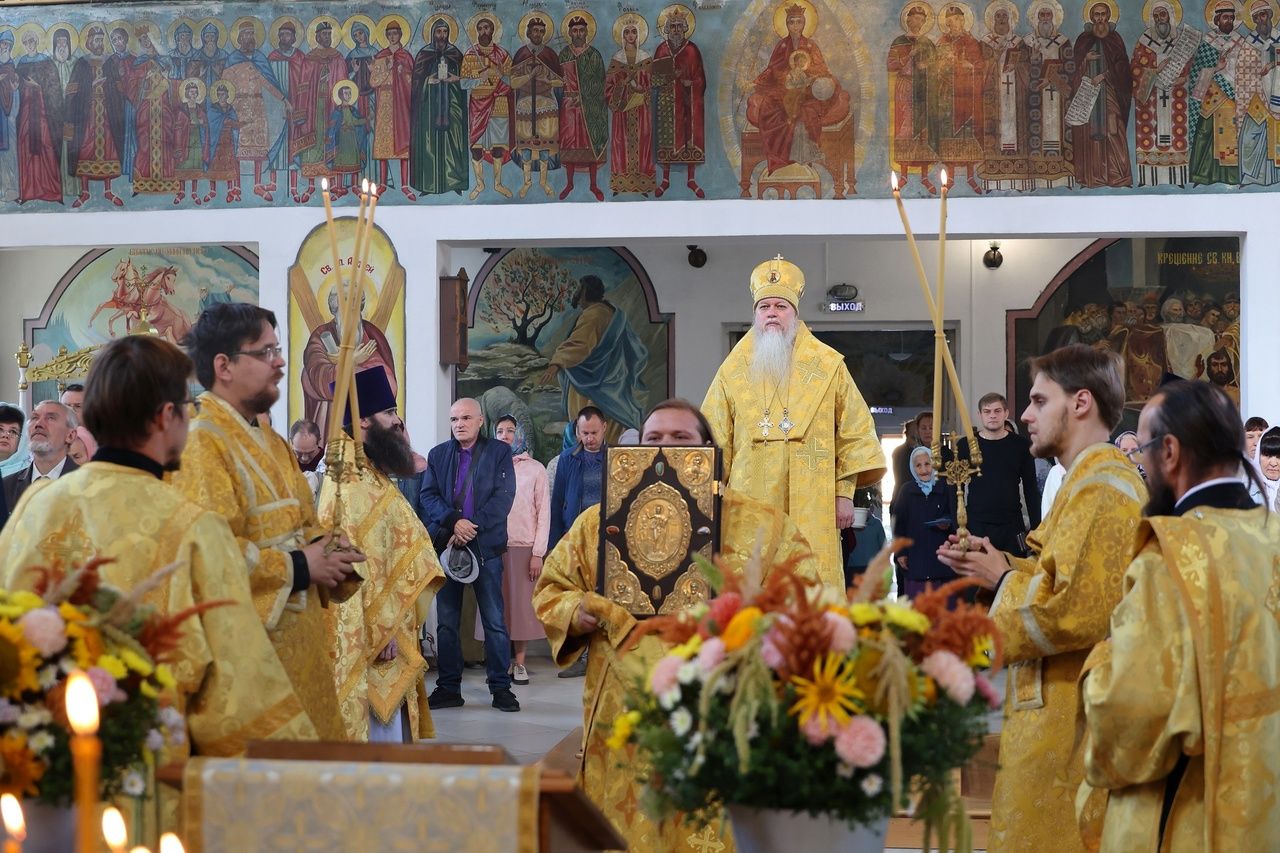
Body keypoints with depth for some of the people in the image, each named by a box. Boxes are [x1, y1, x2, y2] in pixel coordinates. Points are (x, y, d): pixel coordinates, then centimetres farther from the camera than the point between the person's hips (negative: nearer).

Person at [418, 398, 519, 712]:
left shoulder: (499, 452, 4)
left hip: (486, 546, -3)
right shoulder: (438, 455, 12)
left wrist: (473, 527, -15)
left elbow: (503, 497, -6)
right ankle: (449, 687, 11)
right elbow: (428, 496, 2)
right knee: (446, 621, 5)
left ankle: (500, 687, 5)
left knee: (494, 620, -1)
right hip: (446, 545, 3)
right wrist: (454, 522, -15)